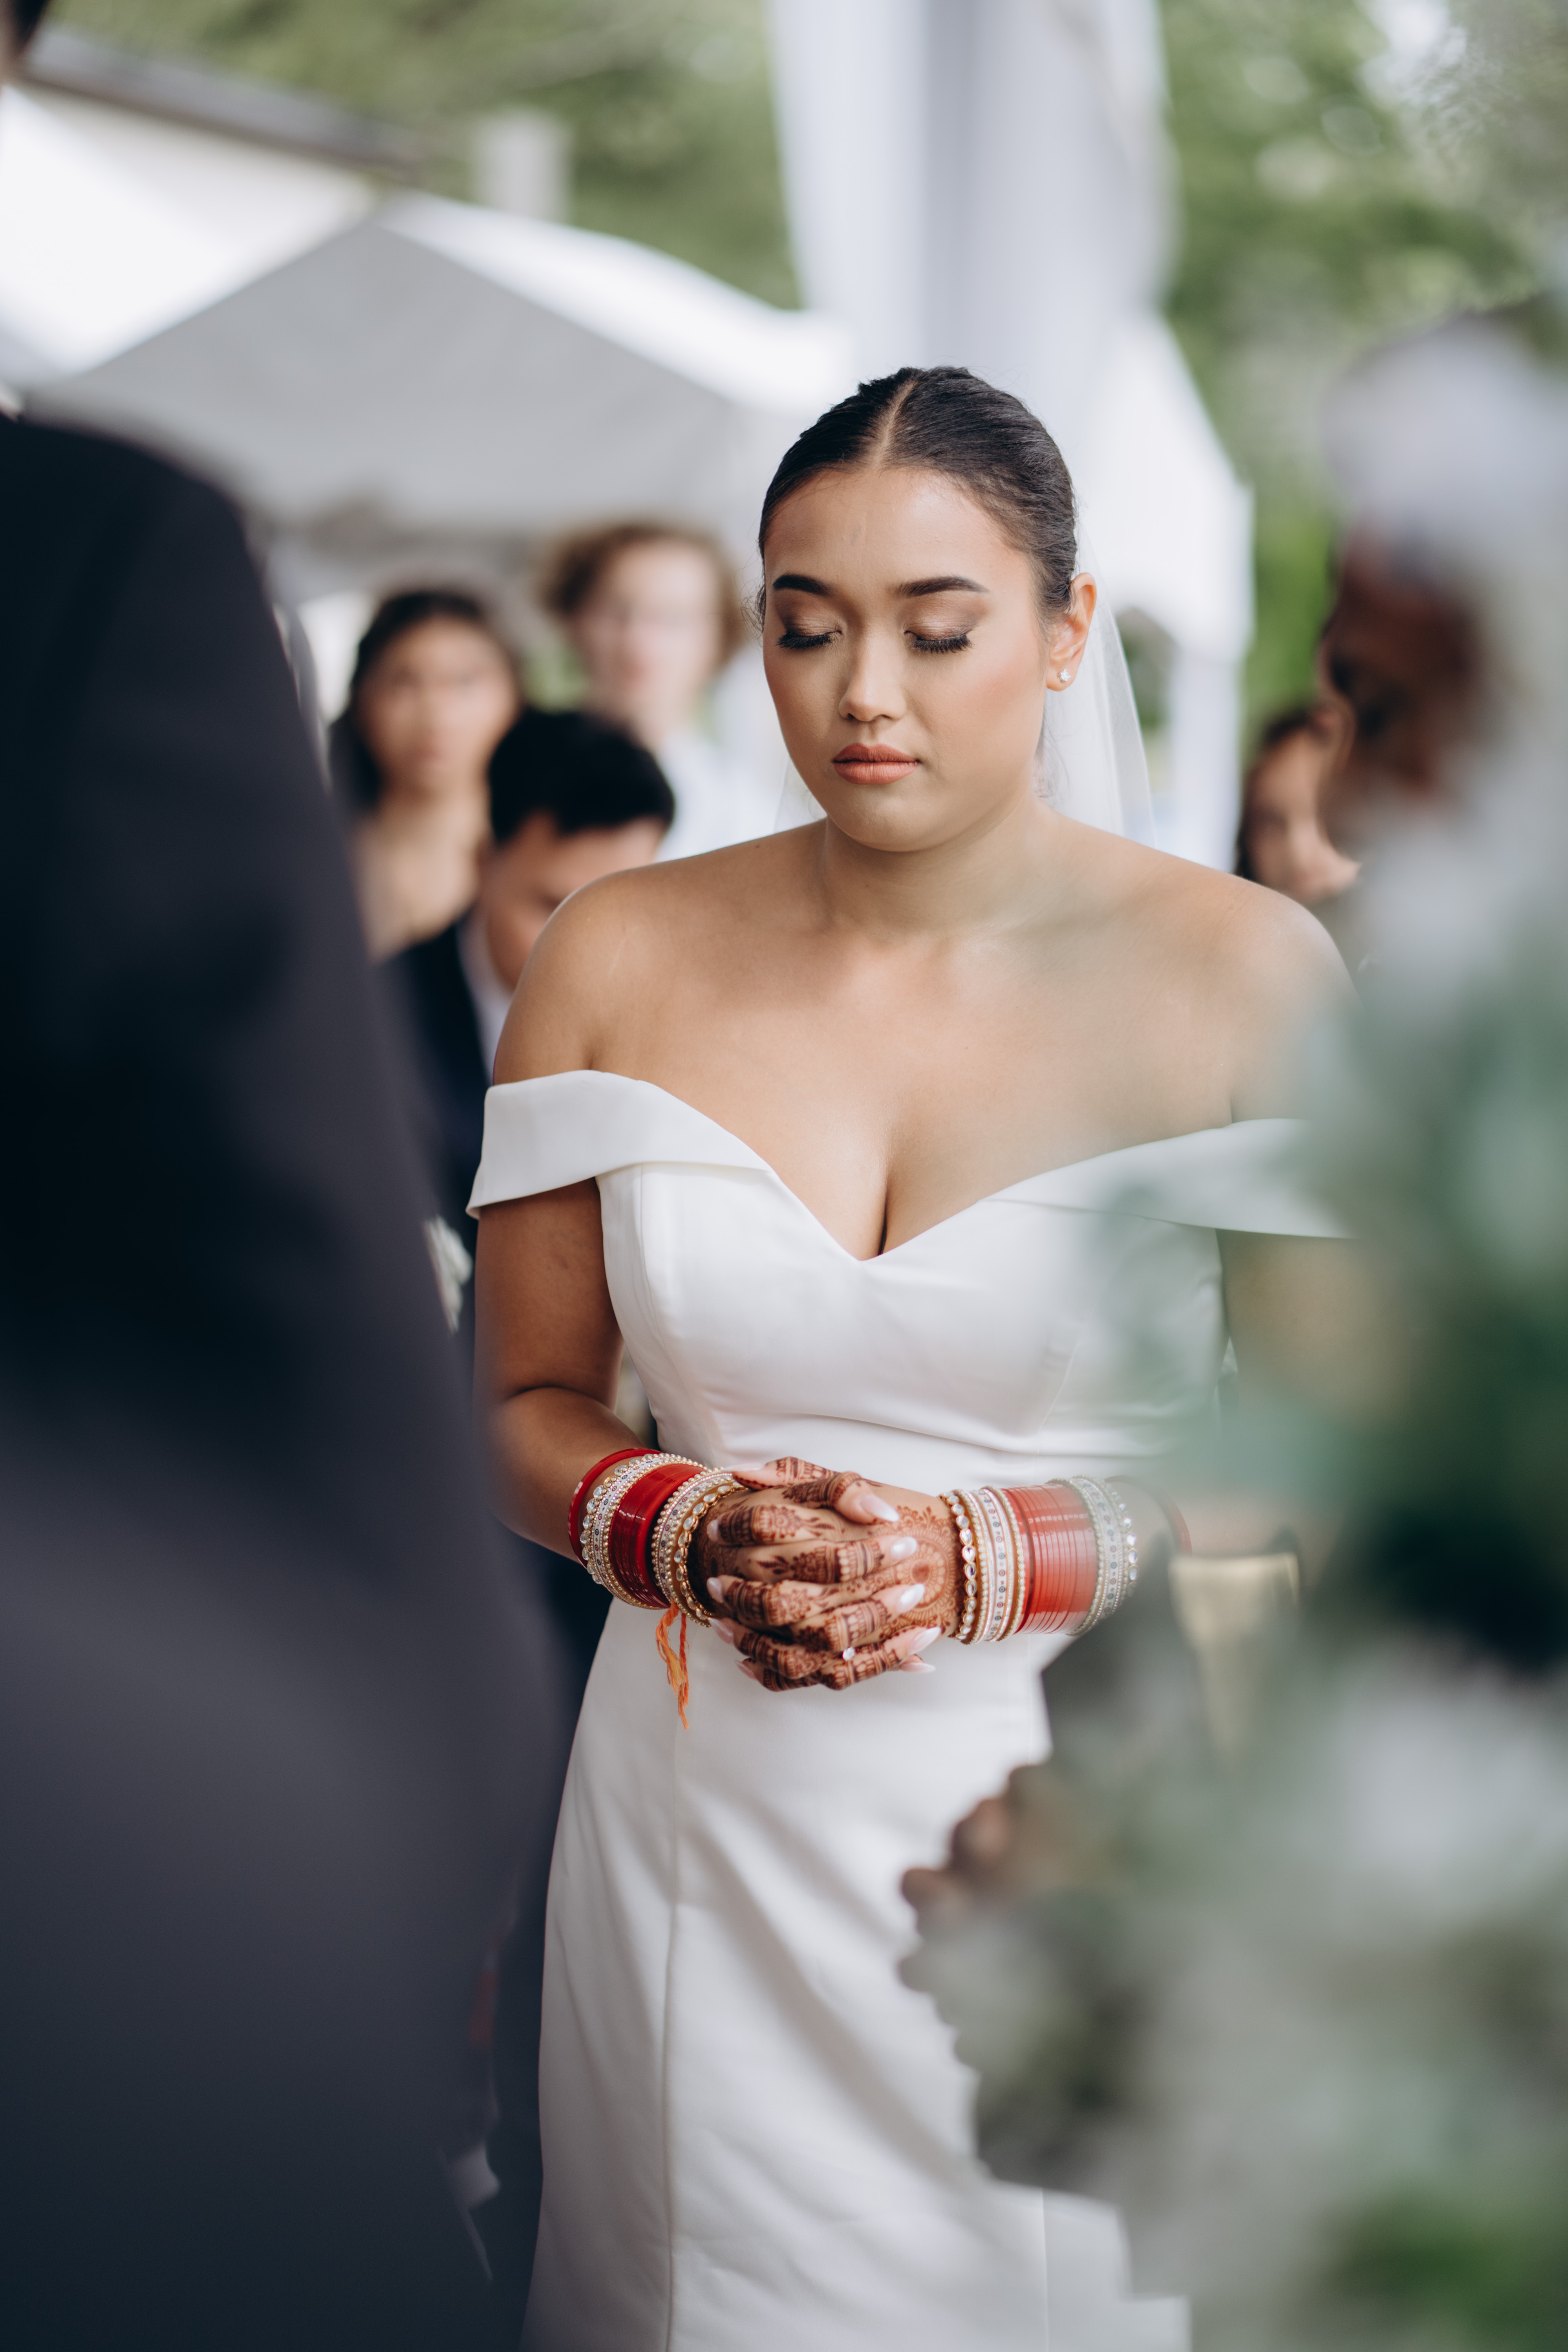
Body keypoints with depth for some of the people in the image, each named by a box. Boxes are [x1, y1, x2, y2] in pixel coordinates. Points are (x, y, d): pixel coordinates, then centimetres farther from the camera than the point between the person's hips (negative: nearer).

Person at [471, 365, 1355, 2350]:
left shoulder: (1243, 979, -7)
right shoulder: (619, 963, 1)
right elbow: (523, 1406, 8)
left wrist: (991, 1563, -17)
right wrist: (680, 1533, -12)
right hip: (702, 1833, 2)